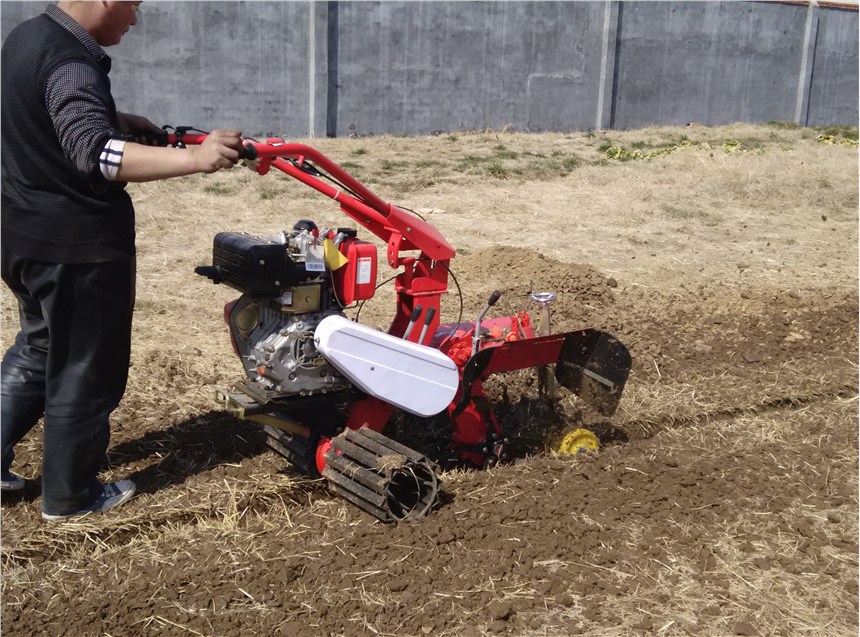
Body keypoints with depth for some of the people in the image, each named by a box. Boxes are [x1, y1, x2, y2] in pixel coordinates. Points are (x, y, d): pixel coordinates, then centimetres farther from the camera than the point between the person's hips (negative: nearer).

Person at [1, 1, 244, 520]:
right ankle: (71, 496, 20)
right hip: (79, 245, -10)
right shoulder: (71, 63, -24)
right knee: (85, 370, 6)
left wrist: (117, 121, 15)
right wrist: (195, 158, -46)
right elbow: (93, 154, -39)